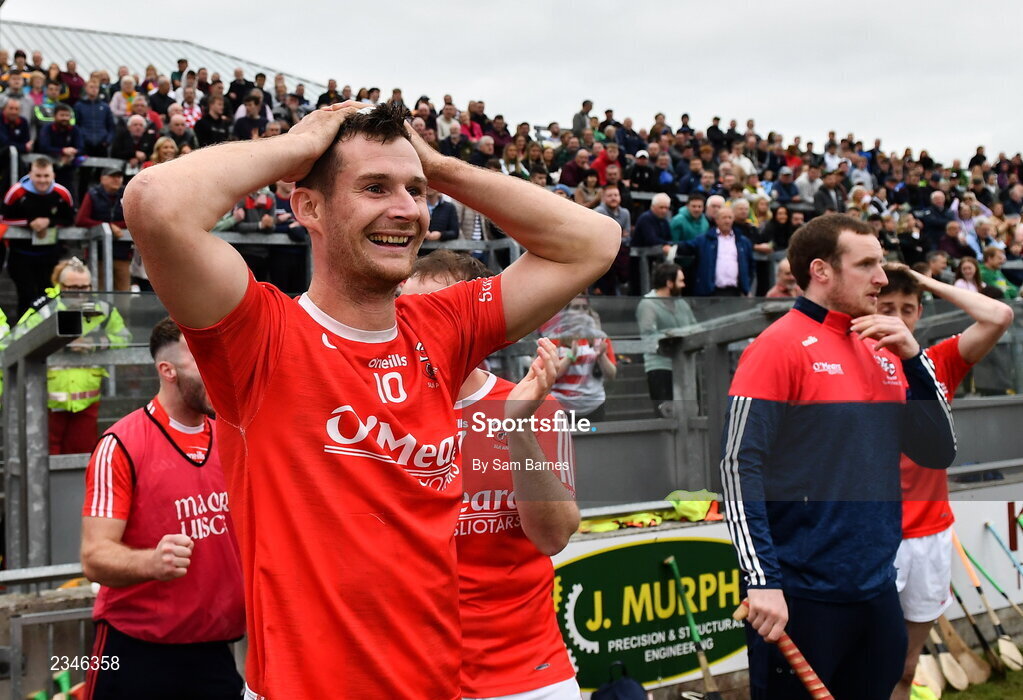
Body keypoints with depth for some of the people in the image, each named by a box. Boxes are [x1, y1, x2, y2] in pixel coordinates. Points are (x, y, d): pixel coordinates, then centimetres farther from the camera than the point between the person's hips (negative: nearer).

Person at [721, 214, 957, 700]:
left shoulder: (883, 350, 9)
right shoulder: (779, 346, -10)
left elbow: (938, 454, 10)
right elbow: (739, 466, -16)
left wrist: (913, 358, -3)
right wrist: (762, 580, -21)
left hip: (877, 590, 7)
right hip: (801, 598, -6)